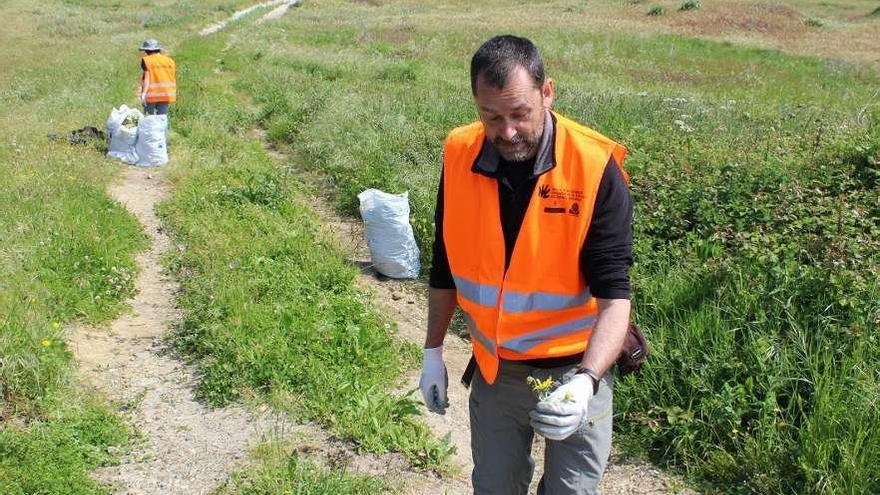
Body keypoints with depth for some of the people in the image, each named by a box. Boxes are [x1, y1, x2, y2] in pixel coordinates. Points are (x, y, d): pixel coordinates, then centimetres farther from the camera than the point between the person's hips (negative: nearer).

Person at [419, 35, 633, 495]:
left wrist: (586, 380, -36)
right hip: (493, 370, 4)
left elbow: (613, 295, -22)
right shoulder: (460, 157, -9)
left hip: (573, 372, -3)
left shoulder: (595, 169, -21)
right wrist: (433, 352, 9)